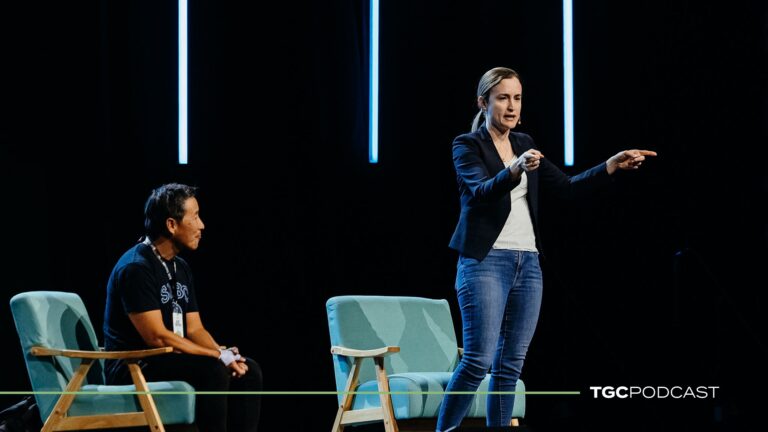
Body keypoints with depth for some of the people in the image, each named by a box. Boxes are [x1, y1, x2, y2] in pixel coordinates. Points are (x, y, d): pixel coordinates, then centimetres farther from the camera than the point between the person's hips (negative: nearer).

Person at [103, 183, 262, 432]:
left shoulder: (181, 268, 13)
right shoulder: (135, 268, -16)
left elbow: (195, 329, 11)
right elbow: (156, 337, -22)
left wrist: (223, 354, -10)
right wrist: (218, 357, -20)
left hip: (171, 361, 9)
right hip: (132, 368, -9)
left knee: (248, 371, -6)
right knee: (211, 371, -30)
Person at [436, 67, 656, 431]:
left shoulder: (524, 144, 15)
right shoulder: (467, 145, -4)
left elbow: (568, 186, 11)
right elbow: (483, 191, -22)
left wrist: (613, 165, -1)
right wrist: (515, 170, -41)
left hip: (528, 264, 6)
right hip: (486, 263, -6)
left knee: (511, 365, 4)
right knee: (478, 360, -14)